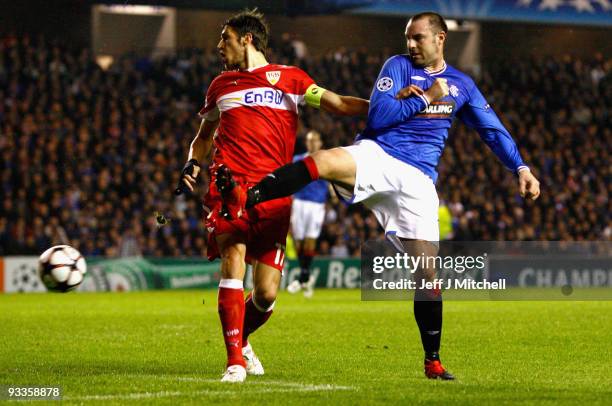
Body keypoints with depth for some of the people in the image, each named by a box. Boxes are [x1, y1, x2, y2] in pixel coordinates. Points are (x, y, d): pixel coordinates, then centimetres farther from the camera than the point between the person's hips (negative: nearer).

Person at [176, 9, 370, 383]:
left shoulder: (289, 78, 11)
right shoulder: (221, 85, 21)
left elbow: (337, 104, 2)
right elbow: (205, 136, 31)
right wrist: (192, 165, 12)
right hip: (230, 184, 1)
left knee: (266, 293, -4)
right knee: (234, 261, -21)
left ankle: (241, 339, 27)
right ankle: (236, 361, -18)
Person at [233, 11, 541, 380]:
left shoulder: (461, 84, 15)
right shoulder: (399, 66, 4)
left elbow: (493, 130, 20)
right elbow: (377, 118, -8)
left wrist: (521, 168, 11)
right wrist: (425, 99, -6)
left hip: (417, 179, 3)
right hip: (377, 156, -3)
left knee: (427, 267, -3)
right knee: (323, 161, -37)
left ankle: (433, 361, 8)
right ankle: (242, 200, -41)